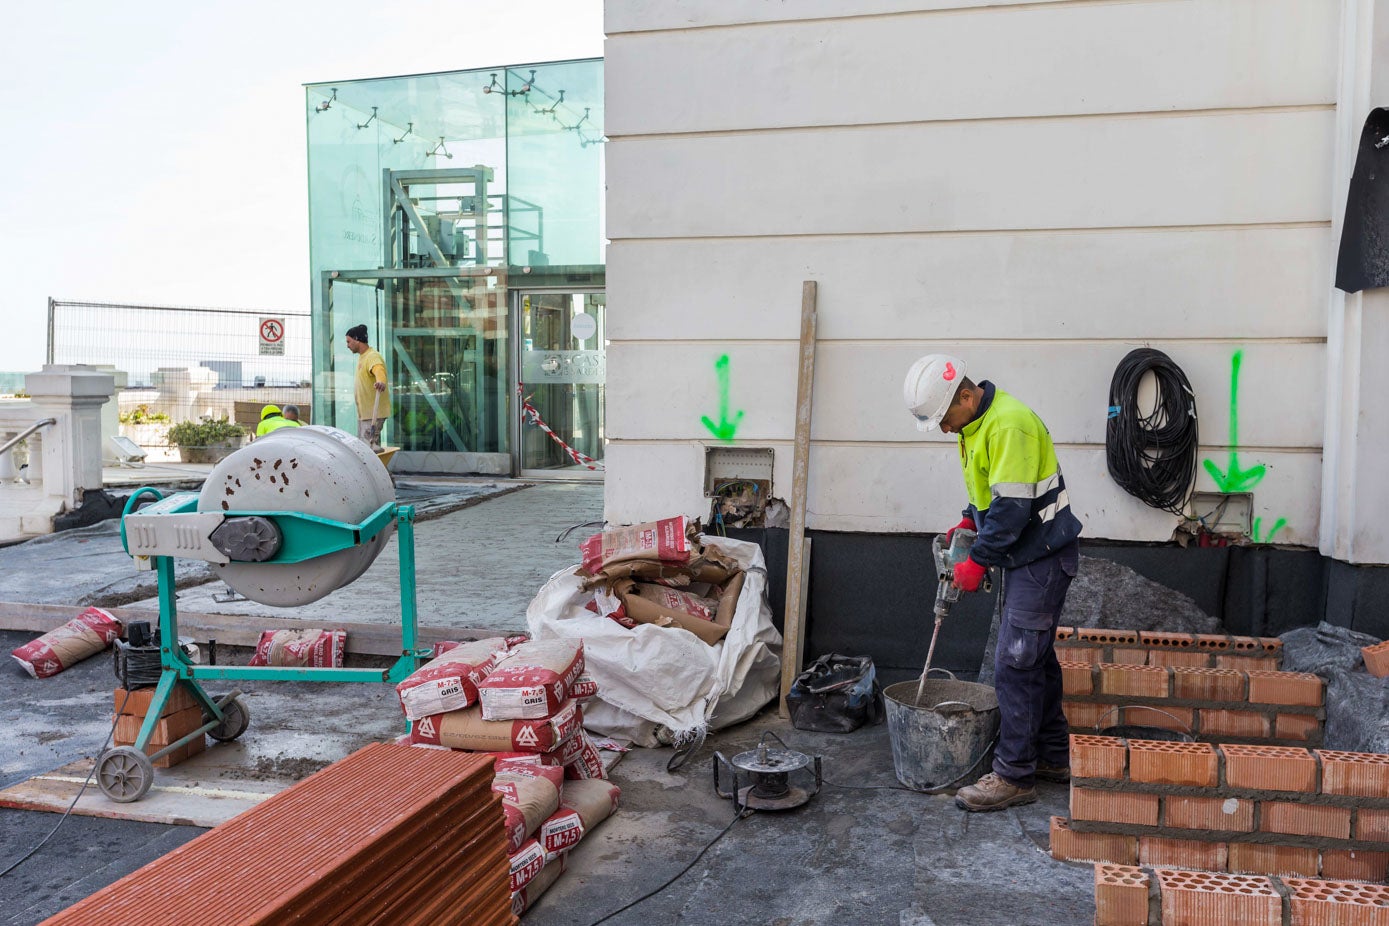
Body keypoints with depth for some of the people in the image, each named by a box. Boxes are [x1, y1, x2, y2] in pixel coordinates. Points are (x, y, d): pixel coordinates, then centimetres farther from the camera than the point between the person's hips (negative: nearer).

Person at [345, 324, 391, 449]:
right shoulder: (361, 357, 14)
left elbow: (379, 370, -40)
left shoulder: (373, 356, -18)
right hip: (363, 412, 10)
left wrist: (380, 382, -62)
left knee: (371, 448, -16)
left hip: (373, 413, -10)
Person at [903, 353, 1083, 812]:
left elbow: (1013, 505, -25)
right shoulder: (975, 423, 9)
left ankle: (1015, 776, 1)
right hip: (1026, 556, 10)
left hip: (1043, 556, -10)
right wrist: (969, 520, 7)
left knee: (1015, 664, -8)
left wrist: (978, 561, -18)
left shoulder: (1009, 423, -24)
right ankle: (1055, 756, 29)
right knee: (1036, 657, 17)